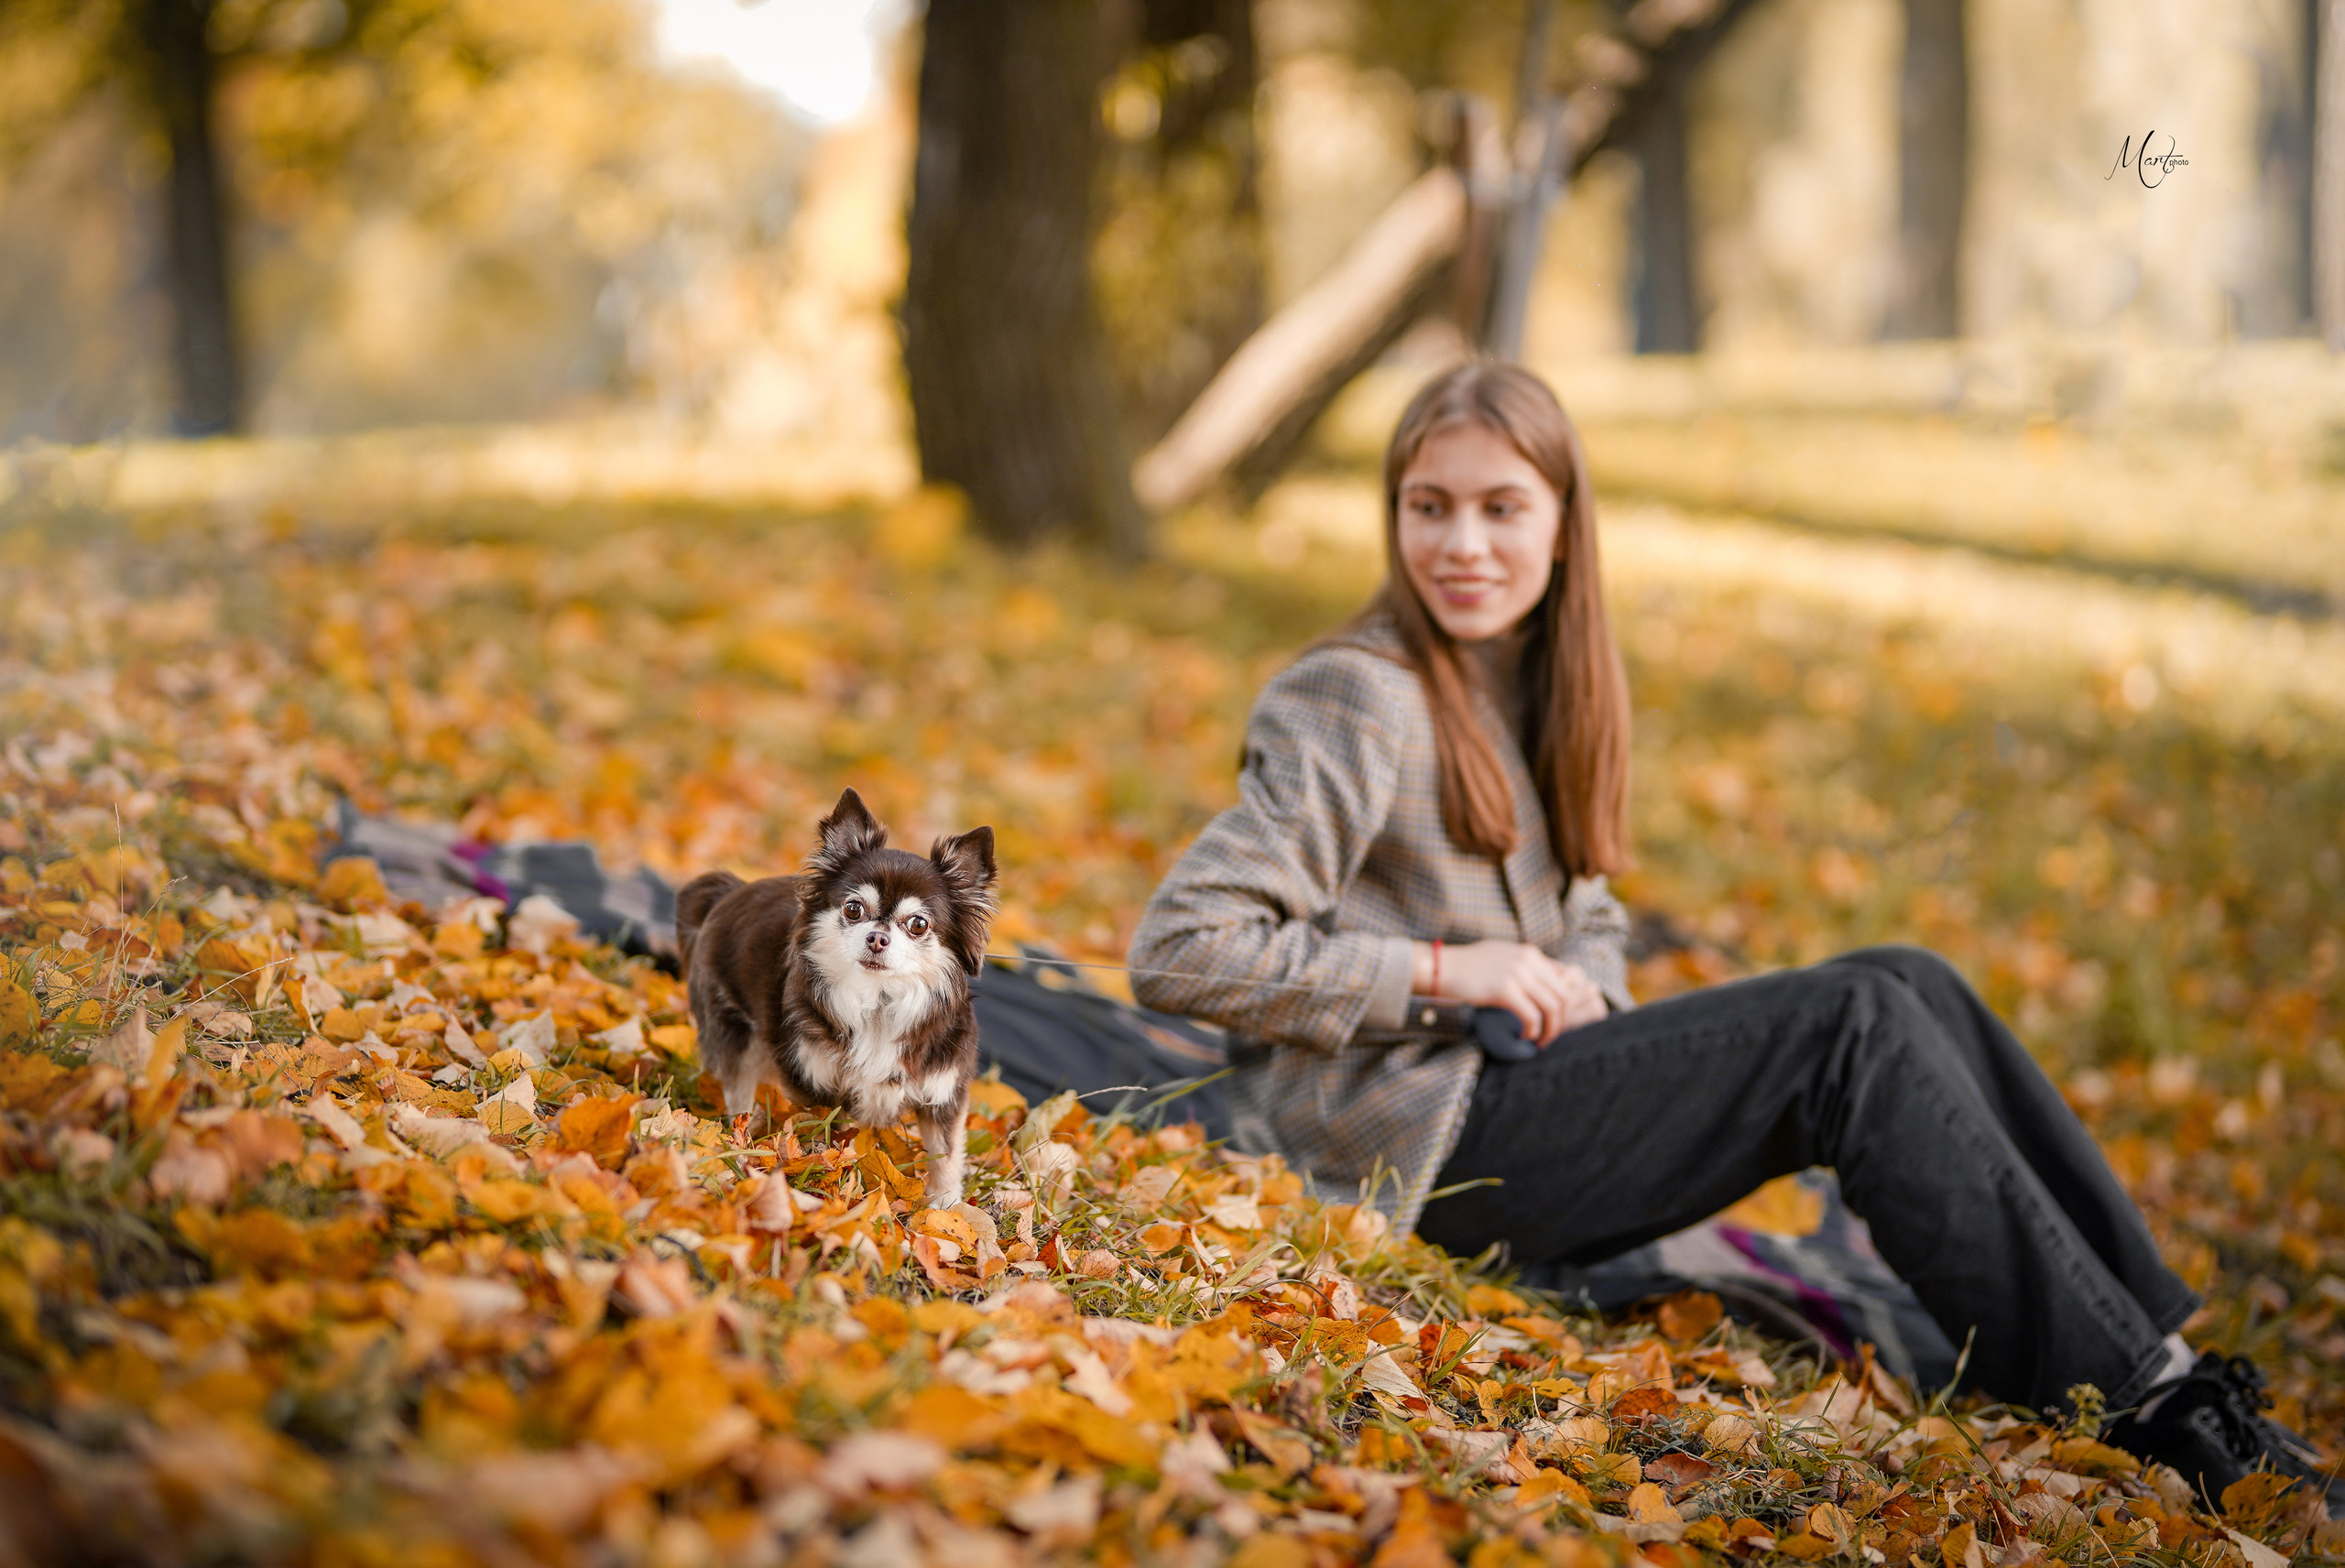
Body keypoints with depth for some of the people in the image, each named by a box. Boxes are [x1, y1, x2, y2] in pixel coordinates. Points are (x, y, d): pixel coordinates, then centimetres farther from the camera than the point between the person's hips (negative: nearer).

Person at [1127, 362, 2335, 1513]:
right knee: (1856, 1025, -17)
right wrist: (1446, 974, -18)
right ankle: (2132, 1398, -16)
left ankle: (2160, 1344, -8)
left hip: (1511, 1093, 8)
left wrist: (1580, 989, -1)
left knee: (1907, 984, -6)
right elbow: (1181, 951, -19)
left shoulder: (1538, 693, 12)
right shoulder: (1360, 704, -13)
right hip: (1413, 1155, -8)